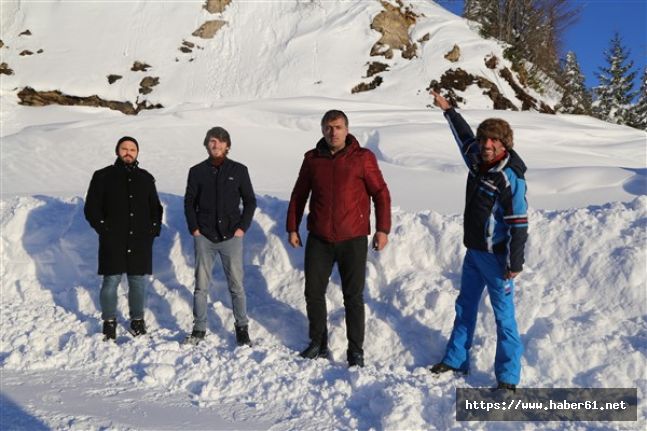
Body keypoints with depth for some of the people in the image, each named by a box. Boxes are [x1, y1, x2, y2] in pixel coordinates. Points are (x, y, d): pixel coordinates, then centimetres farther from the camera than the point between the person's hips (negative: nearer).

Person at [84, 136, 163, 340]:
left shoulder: (146, 178, 13)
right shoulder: (103, 176, 3)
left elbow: (155, 208, 21)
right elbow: (91, 208, 3)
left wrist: (153, 229, 8)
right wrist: (104, 229, -7)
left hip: (140, 242, 3)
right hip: (113, 243, -2)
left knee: (138, 282, 7)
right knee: (111, 282, -1)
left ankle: (138, 319, 22)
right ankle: (109, 322, 15)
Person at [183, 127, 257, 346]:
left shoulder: (239, 170, 4)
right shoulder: (197, 171, 6)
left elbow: (250, 201, 8)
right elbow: (189, 202, 11)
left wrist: (242, 227, -3)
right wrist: (194, 228, 0)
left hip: (231, 237, -1)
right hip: (204, 237, 1)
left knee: (236, 285, 1)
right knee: (201, 285, 6)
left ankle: (242, 328, 14)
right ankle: (199, 328, 17)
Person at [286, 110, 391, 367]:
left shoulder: (363, 158, -3)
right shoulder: (312, 159, 6)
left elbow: (380, 193, -2)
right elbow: (299, 195, 14)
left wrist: (383, 229, -8)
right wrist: (292, 228, 12)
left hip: (353, 240, -3)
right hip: (319, 239, 3)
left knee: (353, 297, 4)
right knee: (313, 292, 8)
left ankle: (356, 350, 15)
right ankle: (318, 343, 25)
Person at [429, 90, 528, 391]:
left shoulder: (510, 177, -18)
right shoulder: (478, 162, 3)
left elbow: (519, 223, -18)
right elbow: (465, 137, 24)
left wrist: (514, 263, -19)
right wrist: (447, 110, 33)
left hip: (496, 257, -8)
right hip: (473, 252, 8)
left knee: (503, 315, -1)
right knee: (465, 307, 17)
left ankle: (508, 378, 8)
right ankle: (455, 360, 31)